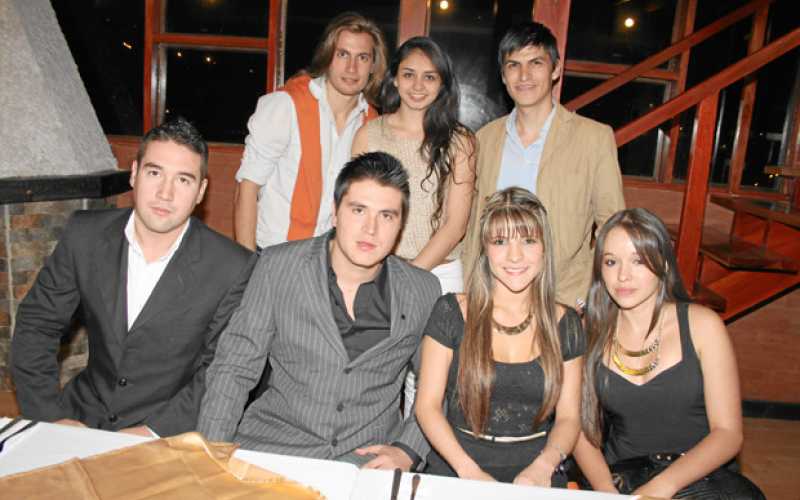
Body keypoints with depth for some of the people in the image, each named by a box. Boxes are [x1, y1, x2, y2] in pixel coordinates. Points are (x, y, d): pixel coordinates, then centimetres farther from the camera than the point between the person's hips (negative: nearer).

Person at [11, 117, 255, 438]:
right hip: (82, 418, 3)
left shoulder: (233, 269, -15)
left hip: (170, 435, -2)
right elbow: (37, 324, 4)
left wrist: (155, 430, -17)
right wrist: (51, 416, -5)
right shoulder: (85, 234, -3)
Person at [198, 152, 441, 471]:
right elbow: (234, 368, 0)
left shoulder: (423, 291, -1)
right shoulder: (277, 266, -3)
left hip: (369, 458, 1)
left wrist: (407, 450, -6)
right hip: (274, 444, 0)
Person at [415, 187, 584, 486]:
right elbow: (427, 405, -2)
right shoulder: (451, 313, -2)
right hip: (454, 467, -1)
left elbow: (568, 417, 6)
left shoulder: (565, 324, 4)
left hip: (535, 475, 2)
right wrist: (469, 470, -14)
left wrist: (543, 466, -12)